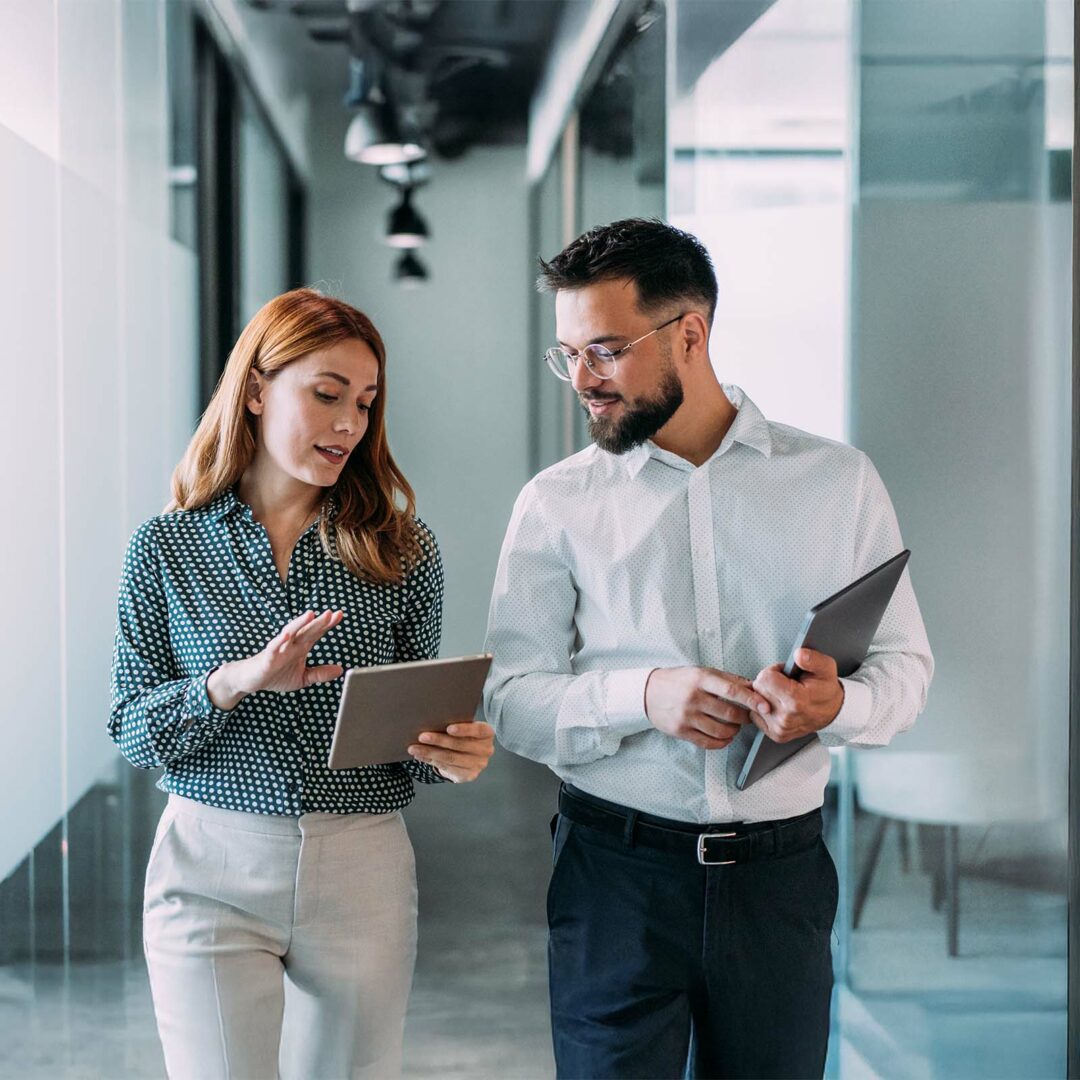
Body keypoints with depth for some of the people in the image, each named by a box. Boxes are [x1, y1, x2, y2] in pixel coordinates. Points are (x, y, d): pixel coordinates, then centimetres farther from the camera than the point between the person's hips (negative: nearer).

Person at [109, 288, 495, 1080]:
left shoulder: (401, 552, 3)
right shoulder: (166, 549, 0)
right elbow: (134, 734, -3)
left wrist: (451, 753, -16)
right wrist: (234, 682, -21)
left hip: (364, 875, 2)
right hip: (214, 872, -1)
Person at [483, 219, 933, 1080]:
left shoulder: (838, 481, 4)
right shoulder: (558, 505, 2)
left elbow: (906, 665, 5)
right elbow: (511, 701, -2)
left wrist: (838, 704, -18)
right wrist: (643, 695, -20)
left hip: (779, 874, 1)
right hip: (615, 870, -1)